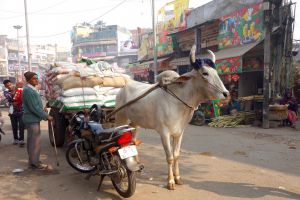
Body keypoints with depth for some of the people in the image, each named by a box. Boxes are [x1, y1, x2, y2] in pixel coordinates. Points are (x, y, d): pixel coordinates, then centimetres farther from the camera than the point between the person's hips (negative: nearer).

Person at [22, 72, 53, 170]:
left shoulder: (31, 89, 12)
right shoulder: (28, 91, -20)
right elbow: (34, 108, -24)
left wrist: (42, 109, 5)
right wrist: (47, 116, -18)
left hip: (32, 119, 11)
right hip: (32, 119, -11)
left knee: (31, 141, 17)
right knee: (35, 141, -4)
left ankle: (32, 160, 28)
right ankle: (34, 163, 5)